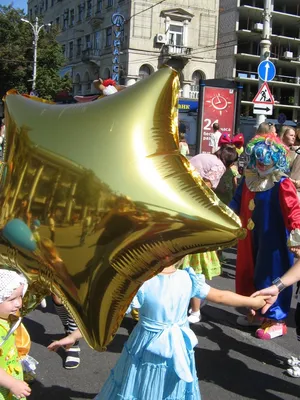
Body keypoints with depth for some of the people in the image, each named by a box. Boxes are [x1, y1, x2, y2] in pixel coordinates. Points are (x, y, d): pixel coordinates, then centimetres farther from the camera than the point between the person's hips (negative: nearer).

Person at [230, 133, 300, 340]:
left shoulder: (282, 184, -17)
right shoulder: (249, 179, 4)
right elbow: (237, 203, 13)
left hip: (274, 241, -7)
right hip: (251, 238, 7)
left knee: (272, 277, 3)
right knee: (252, 275, 17)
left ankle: (276, 320, 19)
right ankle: (258, 312, 36)